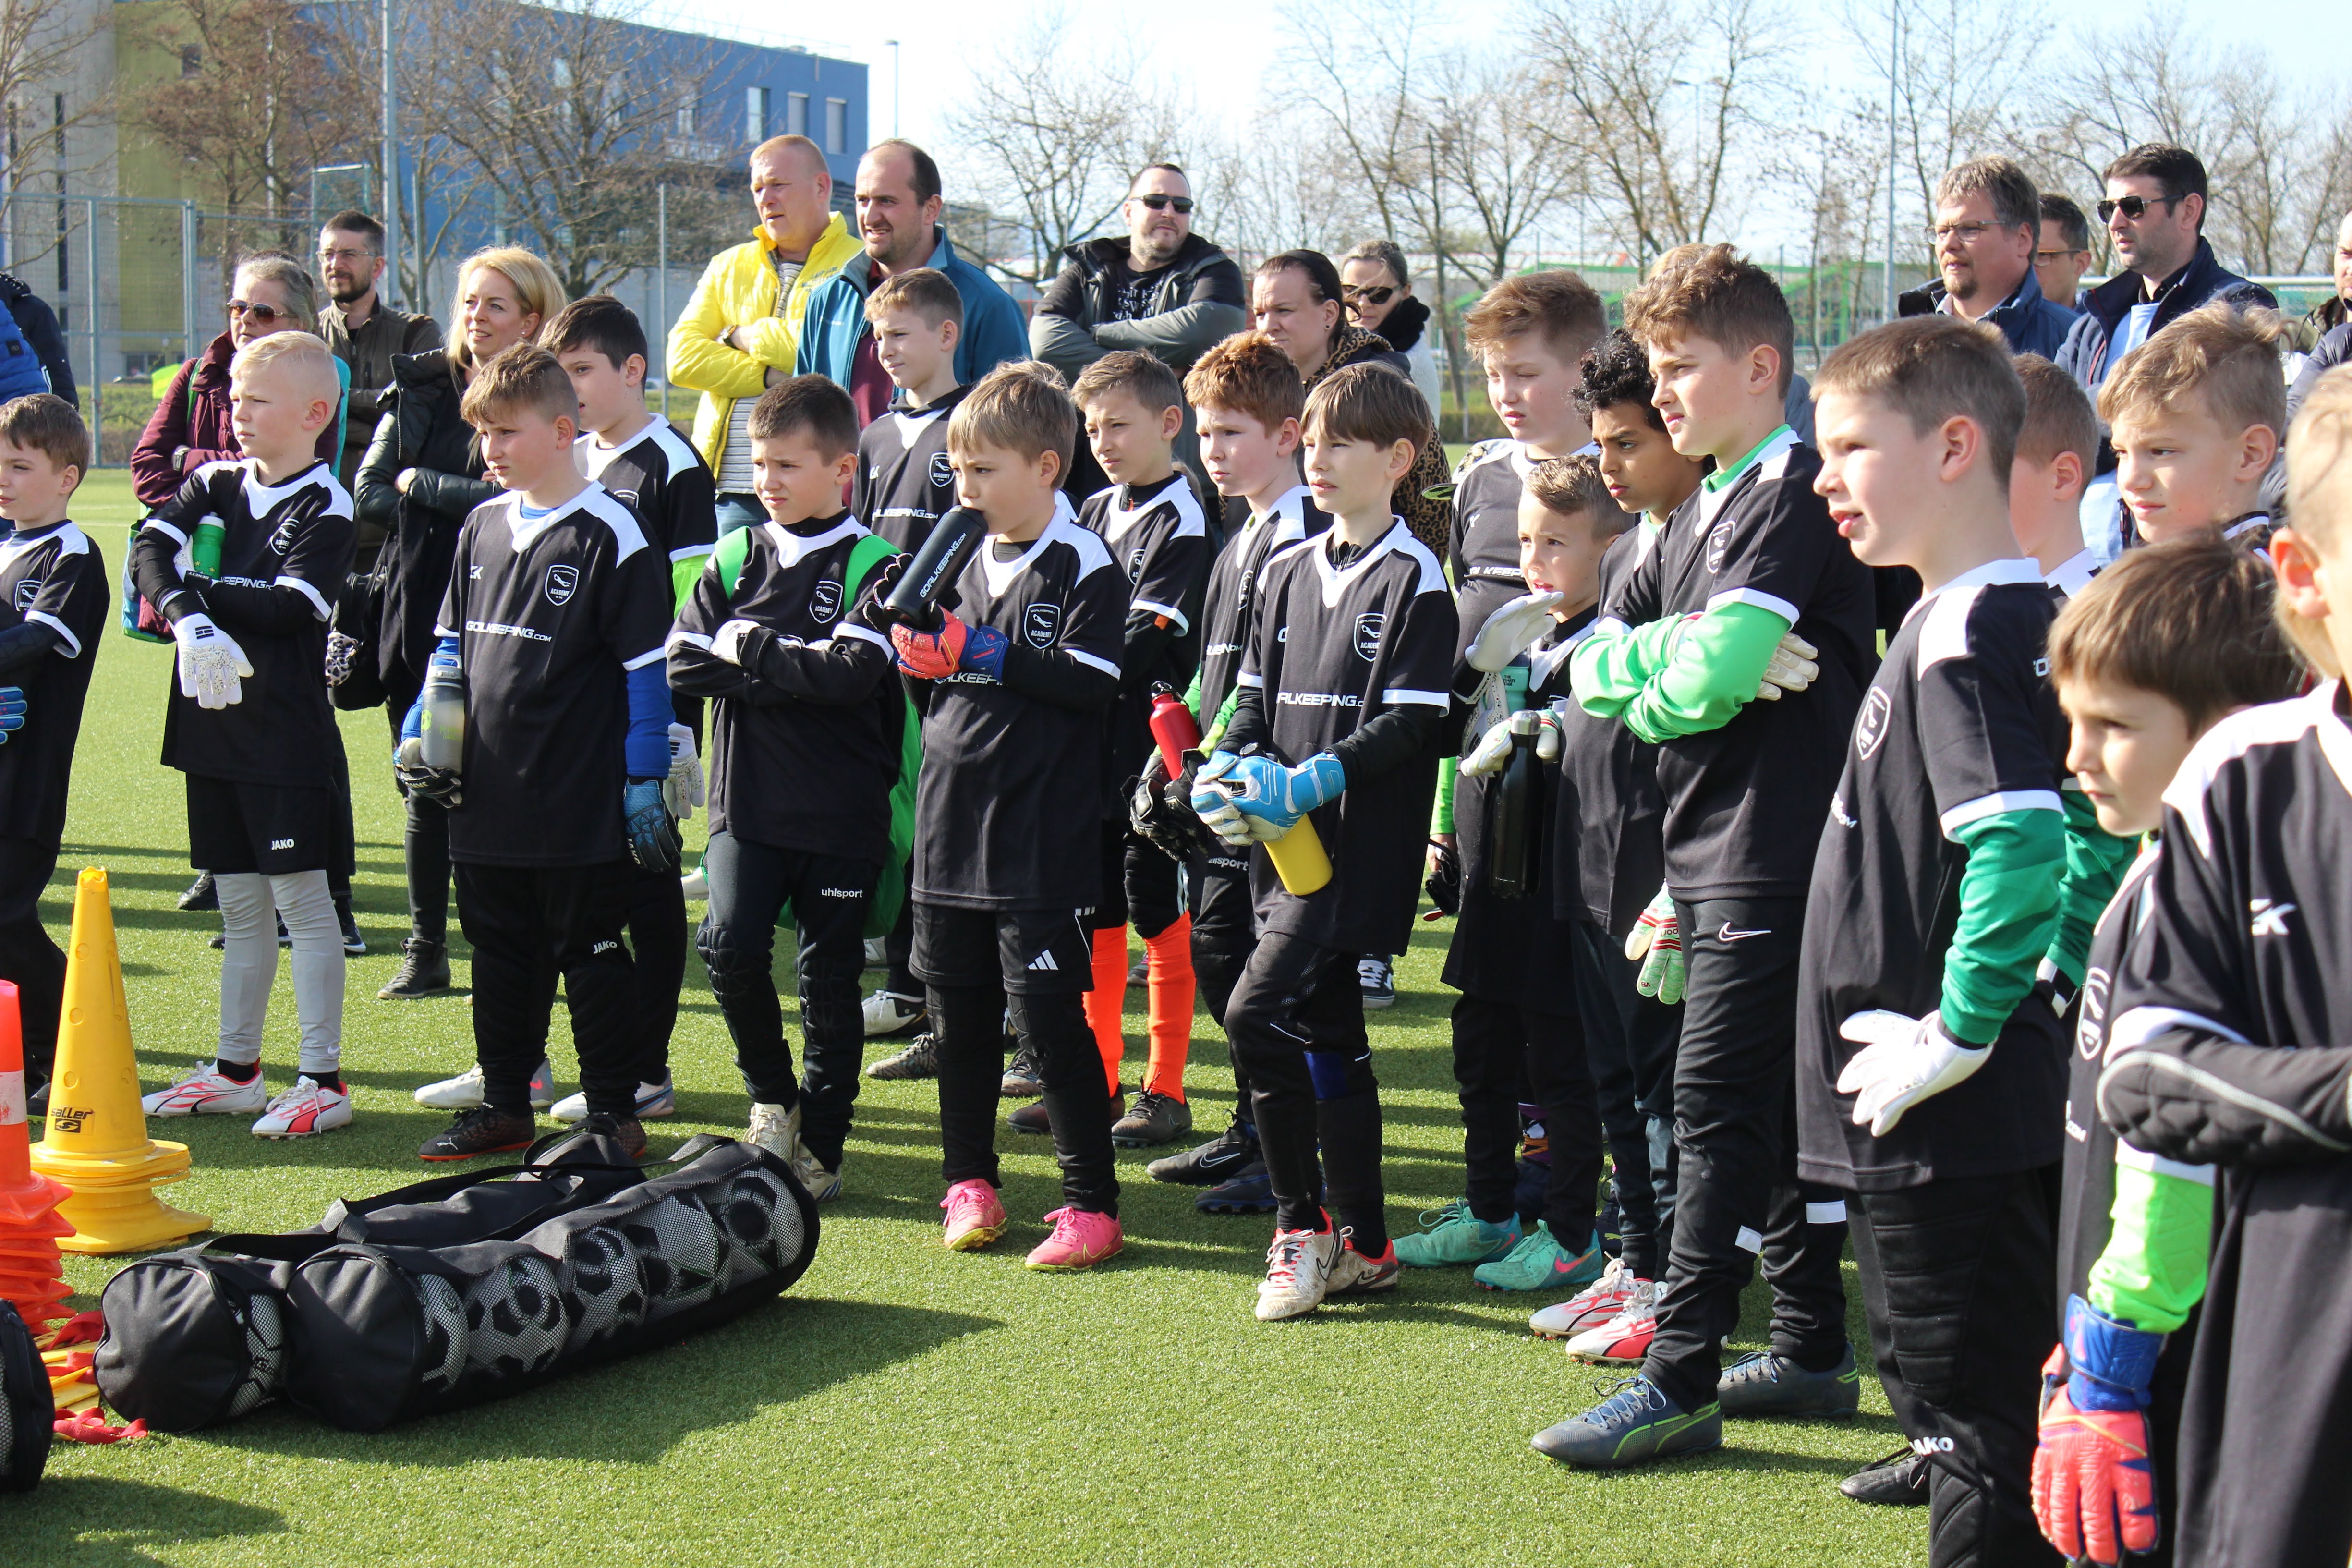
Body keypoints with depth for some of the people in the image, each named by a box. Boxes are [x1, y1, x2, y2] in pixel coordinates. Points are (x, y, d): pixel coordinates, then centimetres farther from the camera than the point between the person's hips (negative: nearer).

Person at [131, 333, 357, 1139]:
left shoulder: (325, 507, -8)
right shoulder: (217, 483, 10)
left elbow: (290, 606, -20)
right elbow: (149, 545, -5)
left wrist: (191, 589, -13)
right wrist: (188, 616, -22)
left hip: (286, 731, -6)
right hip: (212, 720, 6)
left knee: (301, 899, -3)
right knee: (240, 904, 15)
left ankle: (324, 1080, 1)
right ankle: (236, 1070, 24)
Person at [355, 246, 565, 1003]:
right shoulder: (420, 388, 11)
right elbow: (369, 493, 5)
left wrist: (421, 486, -5)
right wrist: (463, 512, -8)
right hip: (417, 615, 4)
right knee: (425, 792, 9)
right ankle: (425, 953, 17)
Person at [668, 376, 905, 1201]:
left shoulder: (871, 565, -3)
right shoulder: (735, 559, 9)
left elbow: (854, 672, -18)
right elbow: (684, 661, -1)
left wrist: (752, 650, -12)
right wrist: (797, 677, -10)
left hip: (842, 812, -3)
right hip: (748, 801, 3)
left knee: (831, 978, 4)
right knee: (730, 946, -12)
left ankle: (820, 1146, 17)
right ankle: (772, 1096, 13)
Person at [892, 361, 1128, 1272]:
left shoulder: (1084, 565, -8)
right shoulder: (965, 561, 14)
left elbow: (1090, 685, -17)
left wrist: (983, 652, -20)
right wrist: (917, 656, -2)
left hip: (1041, 837, -7)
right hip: (952, 823, 7)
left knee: (1047, 1014, -6)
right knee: (958, 1014, 13)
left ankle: (1092, 1205, 1)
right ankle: (969, 1181, 27)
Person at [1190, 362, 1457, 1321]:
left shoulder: (1412, 578, -7)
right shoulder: (1287, 572, 15)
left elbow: (1408, 725, -14)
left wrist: (1309, 782, -22)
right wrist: (1225, 768, -2)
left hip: (1361, 844, -8)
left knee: (1256, 1013, -16)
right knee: (1327, 1036, 11)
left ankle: (1301, 1225, -3)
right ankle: (1362, 1247, 19)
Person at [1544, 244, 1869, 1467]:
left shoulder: (1793, 494, -13)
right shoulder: (1703, 509, 17)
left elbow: (1716, 669, -24)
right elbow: (1589, 662, 12)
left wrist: (1657, 673, -2)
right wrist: (1674, 670, -8)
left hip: (1772, 852, -10)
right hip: (1712, 852, 10)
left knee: (1718, 1108, -9)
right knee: (1777, 1104, 14)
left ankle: (1679, 1383, -6)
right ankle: (1812, 1351, 23)